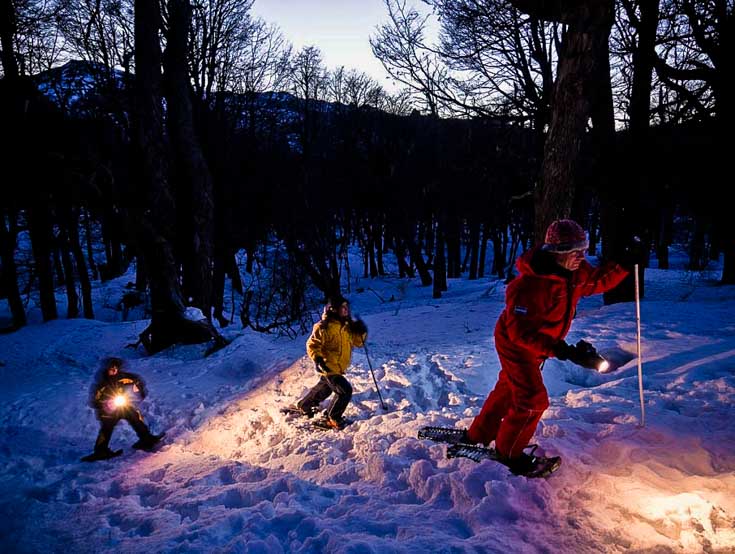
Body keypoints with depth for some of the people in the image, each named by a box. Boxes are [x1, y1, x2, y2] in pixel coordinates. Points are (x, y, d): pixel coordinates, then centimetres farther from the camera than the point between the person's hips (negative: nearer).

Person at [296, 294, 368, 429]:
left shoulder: (347, 325, 3)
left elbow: (357, 341, 6)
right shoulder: (324, 326, -20)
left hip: (338, 367, 9)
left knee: (324, 388, 27)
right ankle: (332, 418, 7)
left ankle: (304, 405, 52)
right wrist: (317, 359, -28)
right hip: (328, 367, -9)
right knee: (345, 391, -14)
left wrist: (362, 332, -12)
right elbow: (312, 344, -16)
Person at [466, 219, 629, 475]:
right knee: (532, 400, -7)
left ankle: (479, 435, 40)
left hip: (537, 345, 9)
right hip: (515, 343, -9)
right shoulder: (530, 284, -36)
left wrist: (623, 266, -7)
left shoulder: (575, 272, -10)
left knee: (508, 389, 21)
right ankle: (508, 453, 14)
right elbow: (520, 330, -38)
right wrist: (559, 349, -46)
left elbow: (598, 281, 11)